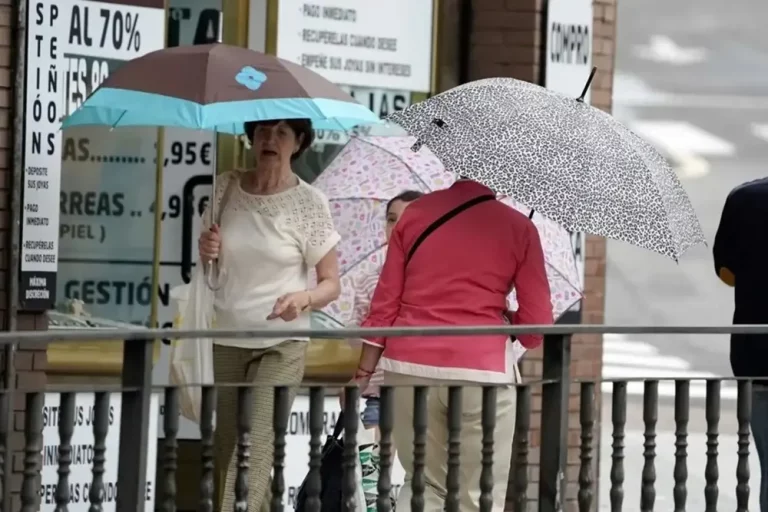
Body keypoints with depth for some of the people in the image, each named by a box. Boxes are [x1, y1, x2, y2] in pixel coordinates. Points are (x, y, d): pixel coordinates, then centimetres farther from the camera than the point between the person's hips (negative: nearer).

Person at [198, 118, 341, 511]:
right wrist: (204, 253, -9)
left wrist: (303, 298, -24)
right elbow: (201, 266, 15)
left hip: (281, 344, -4)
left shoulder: (309, 202, -7)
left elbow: (331, 284, -2)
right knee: (225, 456, 9)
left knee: (254, 460, -14)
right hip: (222, 338, 4)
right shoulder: (224, 188, 2)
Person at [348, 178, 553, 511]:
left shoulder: (415, 214, 8)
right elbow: (536, 323, 0)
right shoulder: (518, 228, 1)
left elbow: (385, 303, 7)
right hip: (481, 371, -3)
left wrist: (364, 372, 12)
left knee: (425, 485, 17)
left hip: (411, 367, 3)